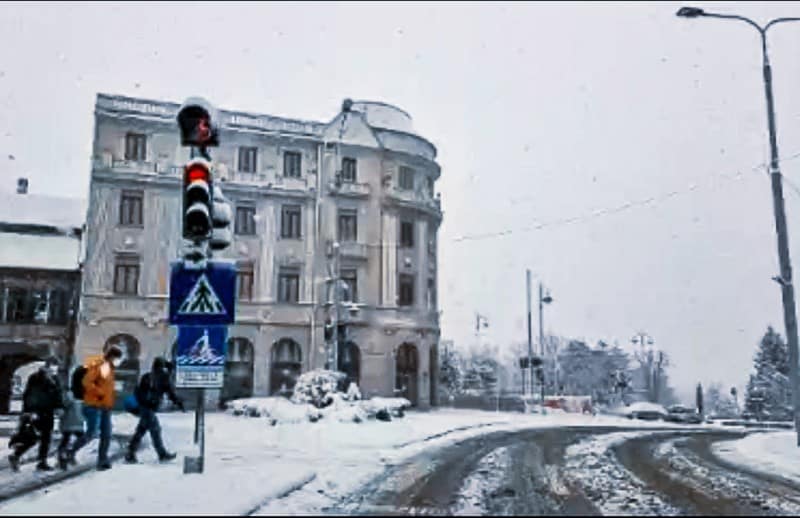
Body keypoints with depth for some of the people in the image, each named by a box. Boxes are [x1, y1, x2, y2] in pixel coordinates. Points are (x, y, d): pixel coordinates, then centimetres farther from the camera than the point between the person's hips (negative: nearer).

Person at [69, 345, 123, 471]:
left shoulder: (109, 368, 15)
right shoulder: (97, 366, -10)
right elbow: (87, 382, -20)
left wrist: (110, 403, 13)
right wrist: (100, 393, -18)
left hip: (105, 407, 8)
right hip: (94, 405, -8)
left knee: (106, 435, 5)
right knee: (91, 433, -9)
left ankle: (102, 461, 11)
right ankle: (71, 451, 10)